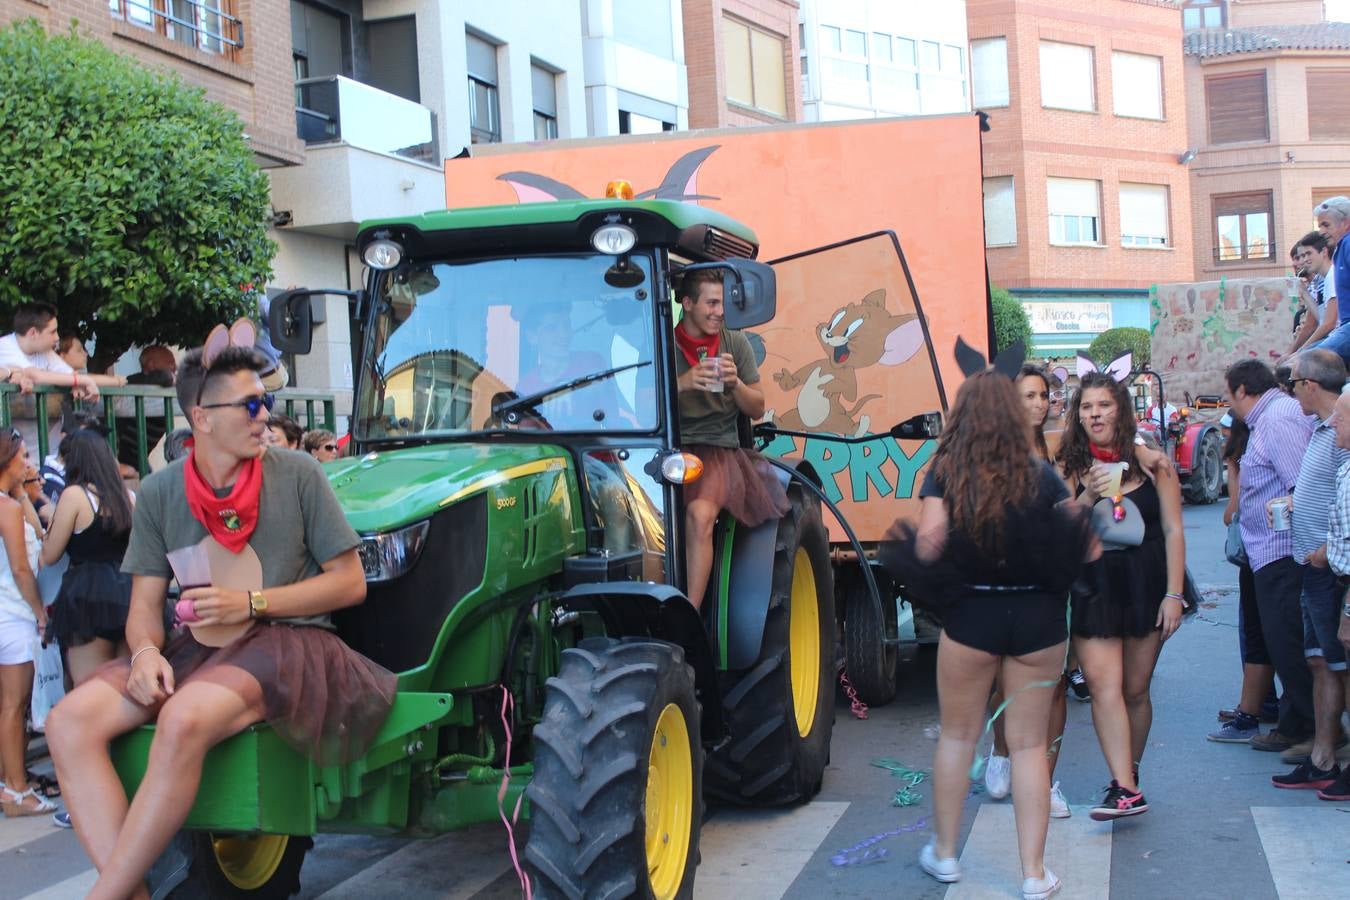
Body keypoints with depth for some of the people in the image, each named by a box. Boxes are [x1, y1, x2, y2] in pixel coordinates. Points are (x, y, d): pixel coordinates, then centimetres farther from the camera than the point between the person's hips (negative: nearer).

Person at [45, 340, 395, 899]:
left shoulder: (297, 475, -2)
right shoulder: (161, 492, 7)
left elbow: (350, 583, -2)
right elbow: (145, 603, 9)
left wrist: (250, 603, -12)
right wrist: (146, 651, -15)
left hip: (287, 639, -4)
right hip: (199, 646, 5)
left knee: (184, 720, -35)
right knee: (71, 721, -20)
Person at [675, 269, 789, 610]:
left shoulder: (735, 343, 10)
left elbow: (757, 410, 12)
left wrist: (735, 383, -7)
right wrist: (682, 383, -16)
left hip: (720, 450, 0)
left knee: (700, 513, -31)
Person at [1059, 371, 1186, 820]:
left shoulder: (1152, 464, 3)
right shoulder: (1069, 470, 4)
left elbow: (1173, 530, 2)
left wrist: (1174, 594, -4)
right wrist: (1087, 498, -17)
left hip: (1144, 587, 0)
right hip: (1091, 590, 0)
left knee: (1136, 690, 8)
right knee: (1104, 686, -12)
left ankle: (1129, 778, 24)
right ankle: (1125, 789, -15)